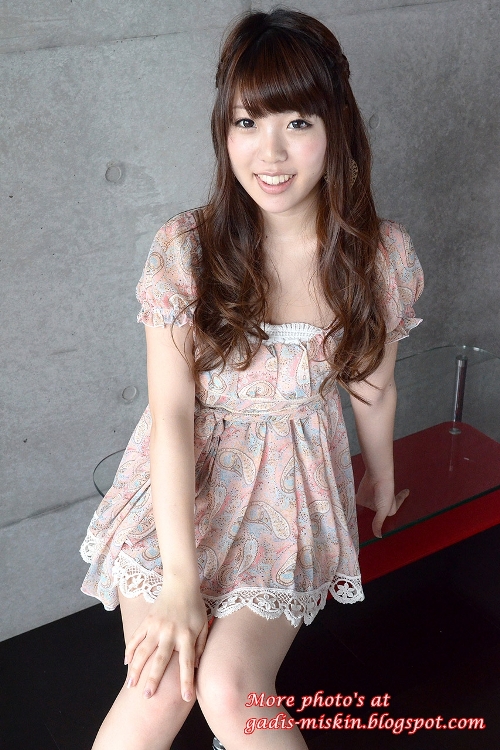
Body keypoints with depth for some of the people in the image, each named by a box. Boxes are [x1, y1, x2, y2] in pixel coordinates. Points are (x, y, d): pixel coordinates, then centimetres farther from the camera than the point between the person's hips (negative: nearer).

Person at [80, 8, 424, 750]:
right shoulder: (185, 249, -14)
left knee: (230, 690, -17)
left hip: (294, 491, 1)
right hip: (186, 480, 0)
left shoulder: (383, 257, -10)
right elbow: (171, 414, -15)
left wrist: (382, 481, 23)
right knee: (161, 689, -14)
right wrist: (179, 577, -17)